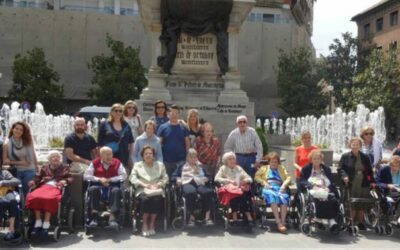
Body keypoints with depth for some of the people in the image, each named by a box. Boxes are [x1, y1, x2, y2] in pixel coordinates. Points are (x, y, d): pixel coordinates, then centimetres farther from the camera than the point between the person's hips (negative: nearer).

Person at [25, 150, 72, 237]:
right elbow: (38, 177, 21)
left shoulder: (65, 167, 25)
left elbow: (70, 178, 12)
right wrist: (33, 181, -1)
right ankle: (38, 222, -28)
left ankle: (46, 224, -36)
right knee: (33, 196, -32)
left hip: (56, 187, -3)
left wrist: (64, 181, -10)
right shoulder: (44, 167, 32)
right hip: (44, 186, 3)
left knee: (49, 198, -38)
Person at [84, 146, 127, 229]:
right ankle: (94, 217, -36)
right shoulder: (95, 163, 11)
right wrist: (99, 179, -9)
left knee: (116, 191, -34)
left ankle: (112, 217, -41)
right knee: (92, 189, -33)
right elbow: (86, 176, 5)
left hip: (112, 186, 0)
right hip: (98, 186, 1)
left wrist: (109, 180, -7)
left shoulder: (117, 163, 10)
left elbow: (123, 176, 2)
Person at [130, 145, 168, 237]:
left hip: (156, 189, 1)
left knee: (156, 199, -33)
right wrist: (143, 184, -10)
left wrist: (158, 184, -7)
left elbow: (165, 178, 14)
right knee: (145, 199, -35)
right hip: (143, 190, -1)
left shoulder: (160, 165, 23)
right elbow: (132, 178, 5)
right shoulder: (137, 165, 19)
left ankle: (152, 225, -20)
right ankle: (144, 225, -21)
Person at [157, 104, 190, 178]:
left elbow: (187, 143, 7)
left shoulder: (183, 128, 5)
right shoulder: (163, 127, 1)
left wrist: (187, 156, 1)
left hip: (181, 160, 1)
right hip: (166, 161, -1)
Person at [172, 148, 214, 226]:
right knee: (191, 192, -41)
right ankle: (191, 216, -30)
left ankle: (207, 216, -34)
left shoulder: (200, 166, 33)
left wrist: (205, 179, 3)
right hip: (187, 183, -2)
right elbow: (174, 176, 20)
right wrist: (178, 179, -2)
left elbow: (206, 176, 26)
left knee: (208, 192, -35)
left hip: (199, 183, 2)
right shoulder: (182, 166, 27)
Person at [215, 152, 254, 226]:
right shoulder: (223, 168, 16)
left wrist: (246, 180, -6)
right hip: (228, 188, -2)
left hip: (239, 188, 3)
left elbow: (250, 179, 18)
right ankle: (234, 217, -38)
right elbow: (216, 178, -1)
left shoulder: (239, 168, 23)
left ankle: (248, 216, -38)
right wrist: (229, 181, -10)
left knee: (246, 193, -33)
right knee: (233, 192, -39)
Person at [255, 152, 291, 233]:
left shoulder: (282, 168, 32)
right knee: (273, 196, -36)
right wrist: (264, 182, -3)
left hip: (279, 188, 2)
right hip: (268, 188, -2)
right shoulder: (264, 168, 28)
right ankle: (278, 223, -43)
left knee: (284, 197, -33)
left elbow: (288, 178, 19)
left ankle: (283, 222, -41)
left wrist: (284, 185, -1)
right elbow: (256, 176, 15)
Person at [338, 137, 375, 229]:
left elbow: (370, 171, 15)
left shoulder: (365, 157, 12)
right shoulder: (345, 156, 3)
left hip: (363, 185, 3)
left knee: (362, 205, 6)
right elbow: (340, 169, -1)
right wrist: (345, 176, -18)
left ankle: (360, 223, 18)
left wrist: (372, 181, 5)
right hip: (351, 185, -3)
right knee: (352, 205, -3)